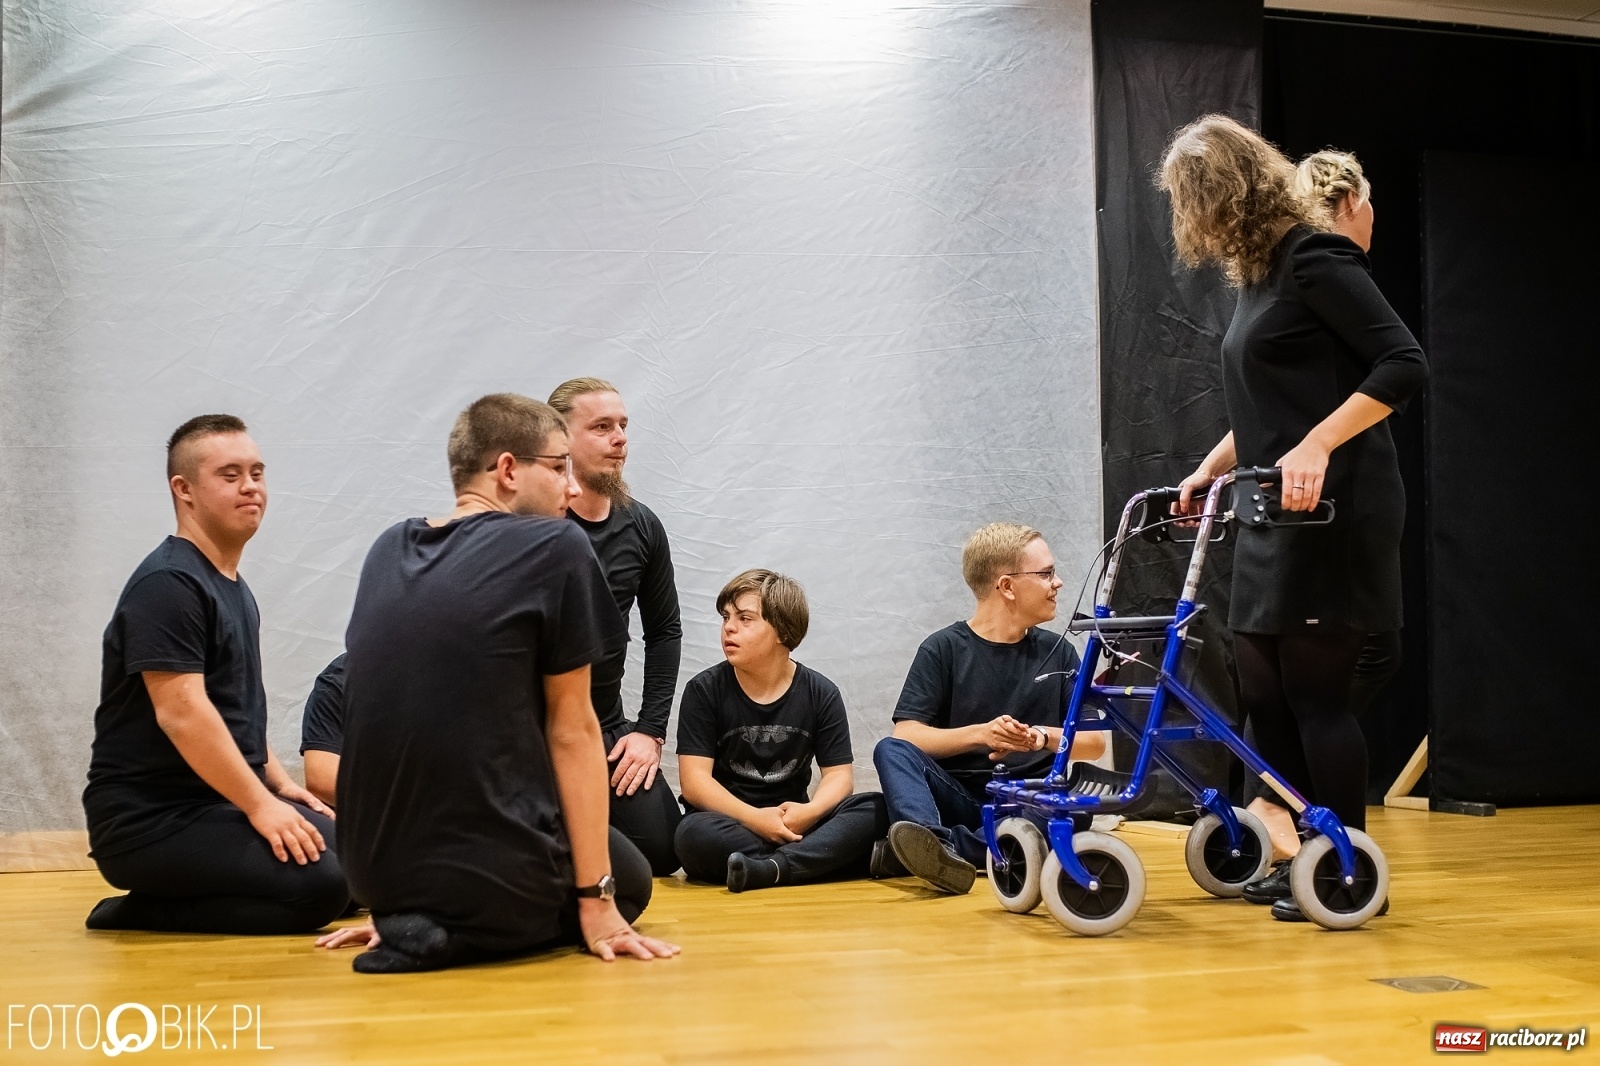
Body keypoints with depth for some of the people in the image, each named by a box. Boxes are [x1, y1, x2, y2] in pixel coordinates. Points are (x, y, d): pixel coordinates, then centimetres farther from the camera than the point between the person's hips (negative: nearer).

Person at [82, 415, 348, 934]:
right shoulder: (166, 585, -14)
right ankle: (145, 914, -8)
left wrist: (280, 784, 11)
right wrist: (260, 805, -20)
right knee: (318, 883, -25)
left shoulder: (233, 587, 17)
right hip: (150, 820, -10)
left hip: (224, 803, 10)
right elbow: (181, 712, -22)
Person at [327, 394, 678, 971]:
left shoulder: (388, 551, 9)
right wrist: (596, 902, -2)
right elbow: (571, 731, -8)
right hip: (496, 874, -8)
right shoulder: (555, 547, -9)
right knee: (630, 878, 24)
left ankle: (409, 918, 12)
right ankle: (462, 934, -1)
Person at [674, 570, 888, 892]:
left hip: (794, 823, 2)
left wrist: (809, 812, -23)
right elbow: (694, 779, -9)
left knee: (876, 808, -22)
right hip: (730, 824, -2)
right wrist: (754, 818, -23)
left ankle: (770, 868, -37)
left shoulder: (821, 693, 3)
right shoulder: (704, 690, -1)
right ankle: (824, 860, -30)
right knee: (695, 833, -36)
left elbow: (839, 775, -1)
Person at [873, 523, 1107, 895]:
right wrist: (981, 734, -23)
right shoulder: (944, 649, 1)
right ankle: (931, 839, -55)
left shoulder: (1058, 653, 11)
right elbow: (906, 736, -9)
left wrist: (1043, 736, -13)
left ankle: (943, 850, -43)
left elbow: (1095, 742, 7)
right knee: (891, 750, -28)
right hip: (955, 798, -2)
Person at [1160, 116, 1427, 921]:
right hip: (1276, 518, 9)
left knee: (1314, 691, -6)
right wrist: (1209, 470, 18)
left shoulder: (1313, 258, -10)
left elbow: (1403, 364, -17)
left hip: (1331, 511, -9)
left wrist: (1315, 447, -24)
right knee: (1263, 692, 10)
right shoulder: (1258, 273, 16)